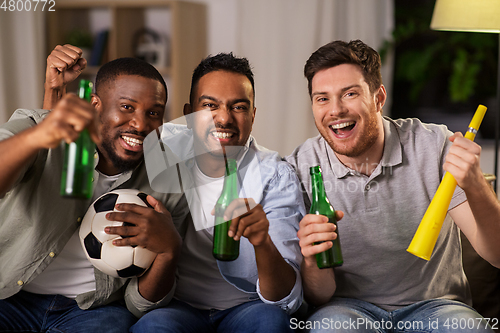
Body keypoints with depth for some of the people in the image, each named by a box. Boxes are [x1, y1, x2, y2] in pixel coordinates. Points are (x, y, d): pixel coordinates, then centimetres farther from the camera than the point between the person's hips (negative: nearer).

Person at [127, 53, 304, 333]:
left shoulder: (275, 176, -10)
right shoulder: (164, 148, -5)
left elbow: (287, 300, -18)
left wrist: (263, 244, -37)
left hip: (246, 309, 0)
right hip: (175, 307, 1)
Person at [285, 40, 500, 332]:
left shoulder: (434, 146, -9)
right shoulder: (301, 168, -9)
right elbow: (318, 297, -7)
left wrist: (476, 187, -31)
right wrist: (313, 262, -31)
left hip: (433, 304, 1)